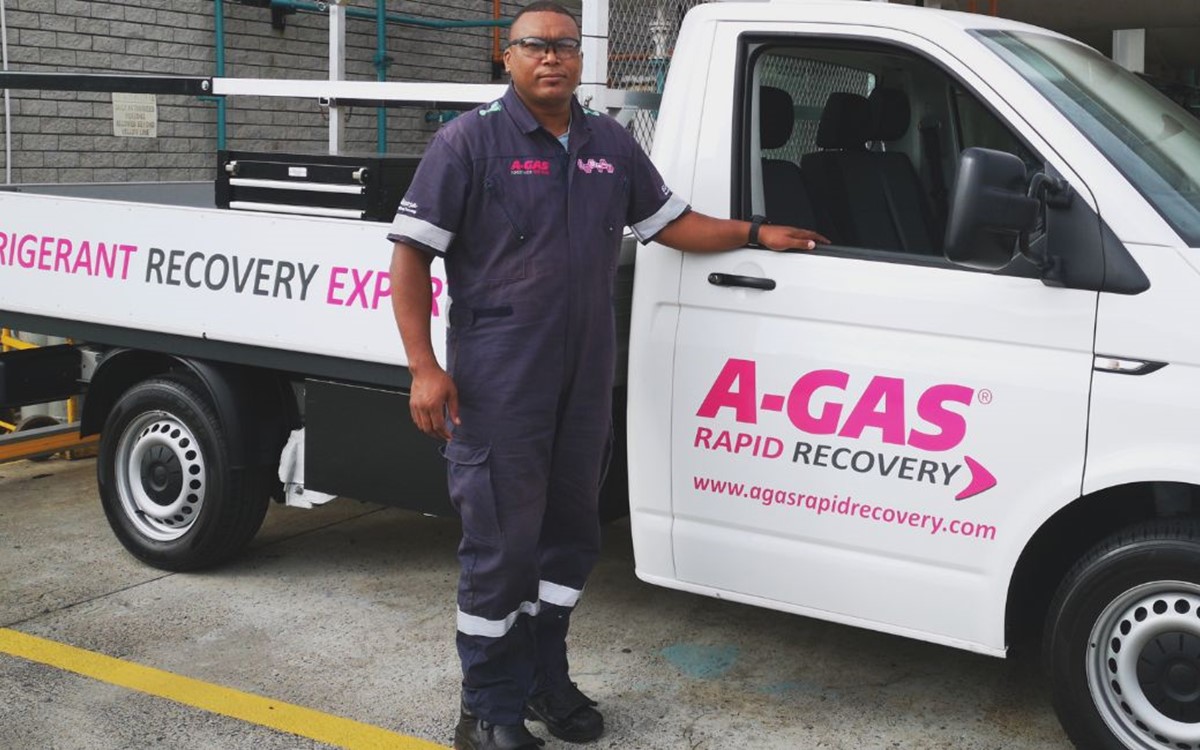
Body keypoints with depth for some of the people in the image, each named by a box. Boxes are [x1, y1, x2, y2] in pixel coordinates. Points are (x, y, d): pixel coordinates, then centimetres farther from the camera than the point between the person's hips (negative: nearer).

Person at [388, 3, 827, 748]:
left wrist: (757, 234, 11)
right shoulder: (471, 140, -6)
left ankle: (546, 679, 32)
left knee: (570, 535, 15)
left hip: (586, 380, 6)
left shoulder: (612, 144, 11)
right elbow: (412, 254, -8)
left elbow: (669, 221, 21)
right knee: (501, 548, -2)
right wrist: (425, 367, -16)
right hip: (498, 383, -6)